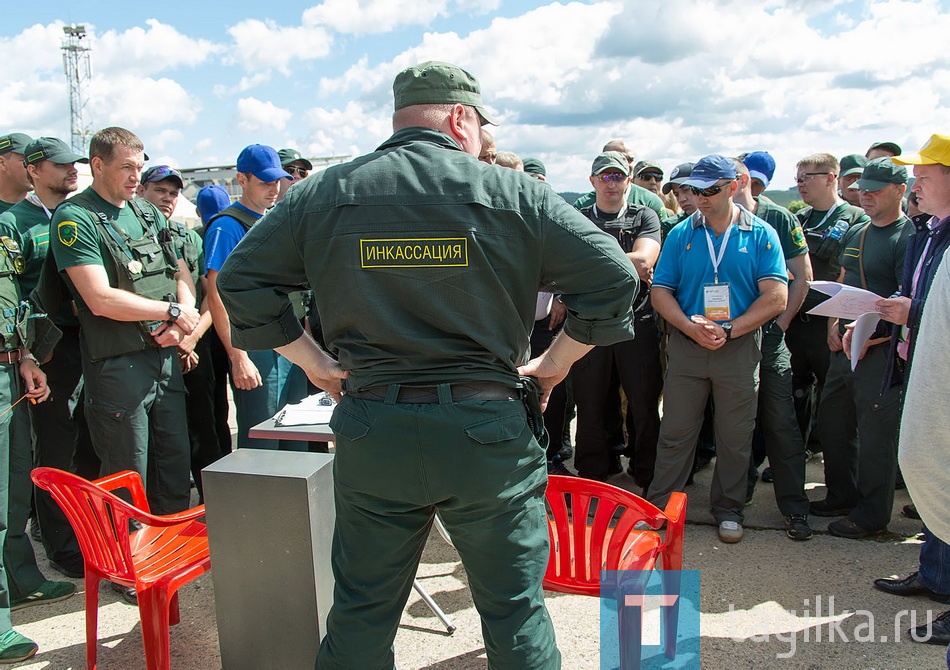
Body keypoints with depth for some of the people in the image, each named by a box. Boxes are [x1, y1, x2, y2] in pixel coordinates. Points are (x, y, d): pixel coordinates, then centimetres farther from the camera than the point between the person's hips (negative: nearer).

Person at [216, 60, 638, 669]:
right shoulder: (515, 193, -4)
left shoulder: (323, 194, 2)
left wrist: (314, 361, 10)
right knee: (516, 609, 15)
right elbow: (614, 279, -5)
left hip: (370, 432, 2)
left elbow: (241, 280, 6)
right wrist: (555, 362, 5)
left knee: (361, 612, 18)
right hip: (489, 430, -1)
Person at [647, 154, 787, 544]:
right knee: (675, 431, 6)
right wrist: (690, 327, -13)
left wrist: (729, 330, -14)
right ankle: (658, 504, 18)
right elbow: (661, 291, 2)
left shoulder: (760, 235, 0)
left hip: (740, 348, -1)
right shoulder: (681, 234, 5)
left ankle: (728, 508, 25)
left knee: (735, 436, 9)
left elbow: (775, 297, -6)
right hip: (686, 347, 1)